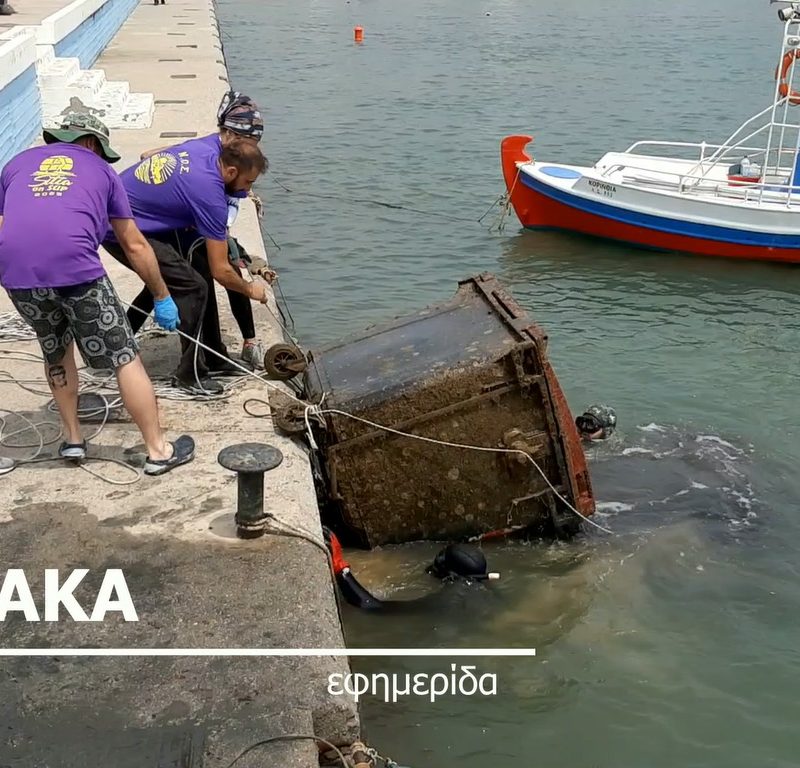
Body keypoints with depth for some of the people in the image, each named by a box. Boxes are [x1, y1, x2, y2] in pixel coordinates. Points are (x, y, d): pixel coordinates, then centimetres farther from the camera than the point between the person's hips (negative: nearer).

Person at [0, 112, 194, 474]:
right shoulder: (100, 170, 23)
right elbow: (135, 246, 23)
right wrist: (162, 298, 31)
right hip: (75, 267, -3)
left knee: (55, 352, 27)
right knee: (125, 358, 8)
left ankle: (72, 439, 35)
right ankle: (158, 450, 13)